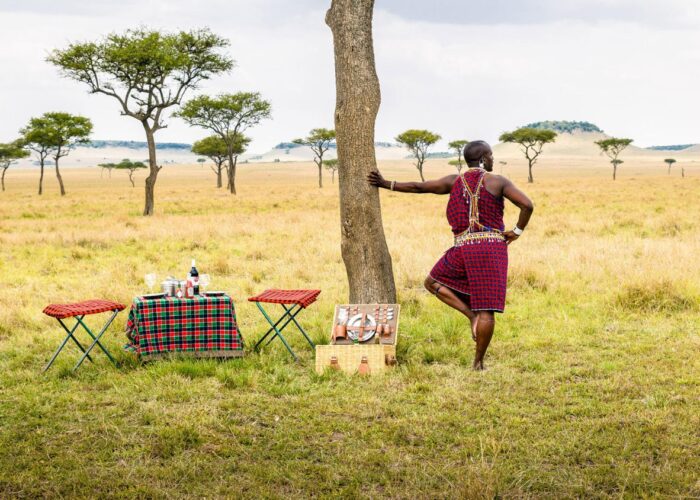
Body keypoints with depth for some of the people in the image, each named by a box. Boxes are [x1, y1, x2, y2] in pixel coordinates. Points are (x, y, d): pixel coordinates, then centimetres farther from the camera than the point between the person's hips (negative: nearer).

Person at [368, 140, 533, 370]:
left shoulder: (454, 181, 10)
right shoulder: (498, 181, 1)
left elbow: (417, 186, 15)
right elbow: (527, 205, -10)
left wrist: (386, 184, 27)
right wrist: (517, 231, 4)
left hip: (463, 248, 2)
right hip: (492, 248, -2)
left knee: (433, 282, 24)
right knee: (487, 309, 0)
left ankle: (471, 314, 7)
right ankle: (478, 362, 1)